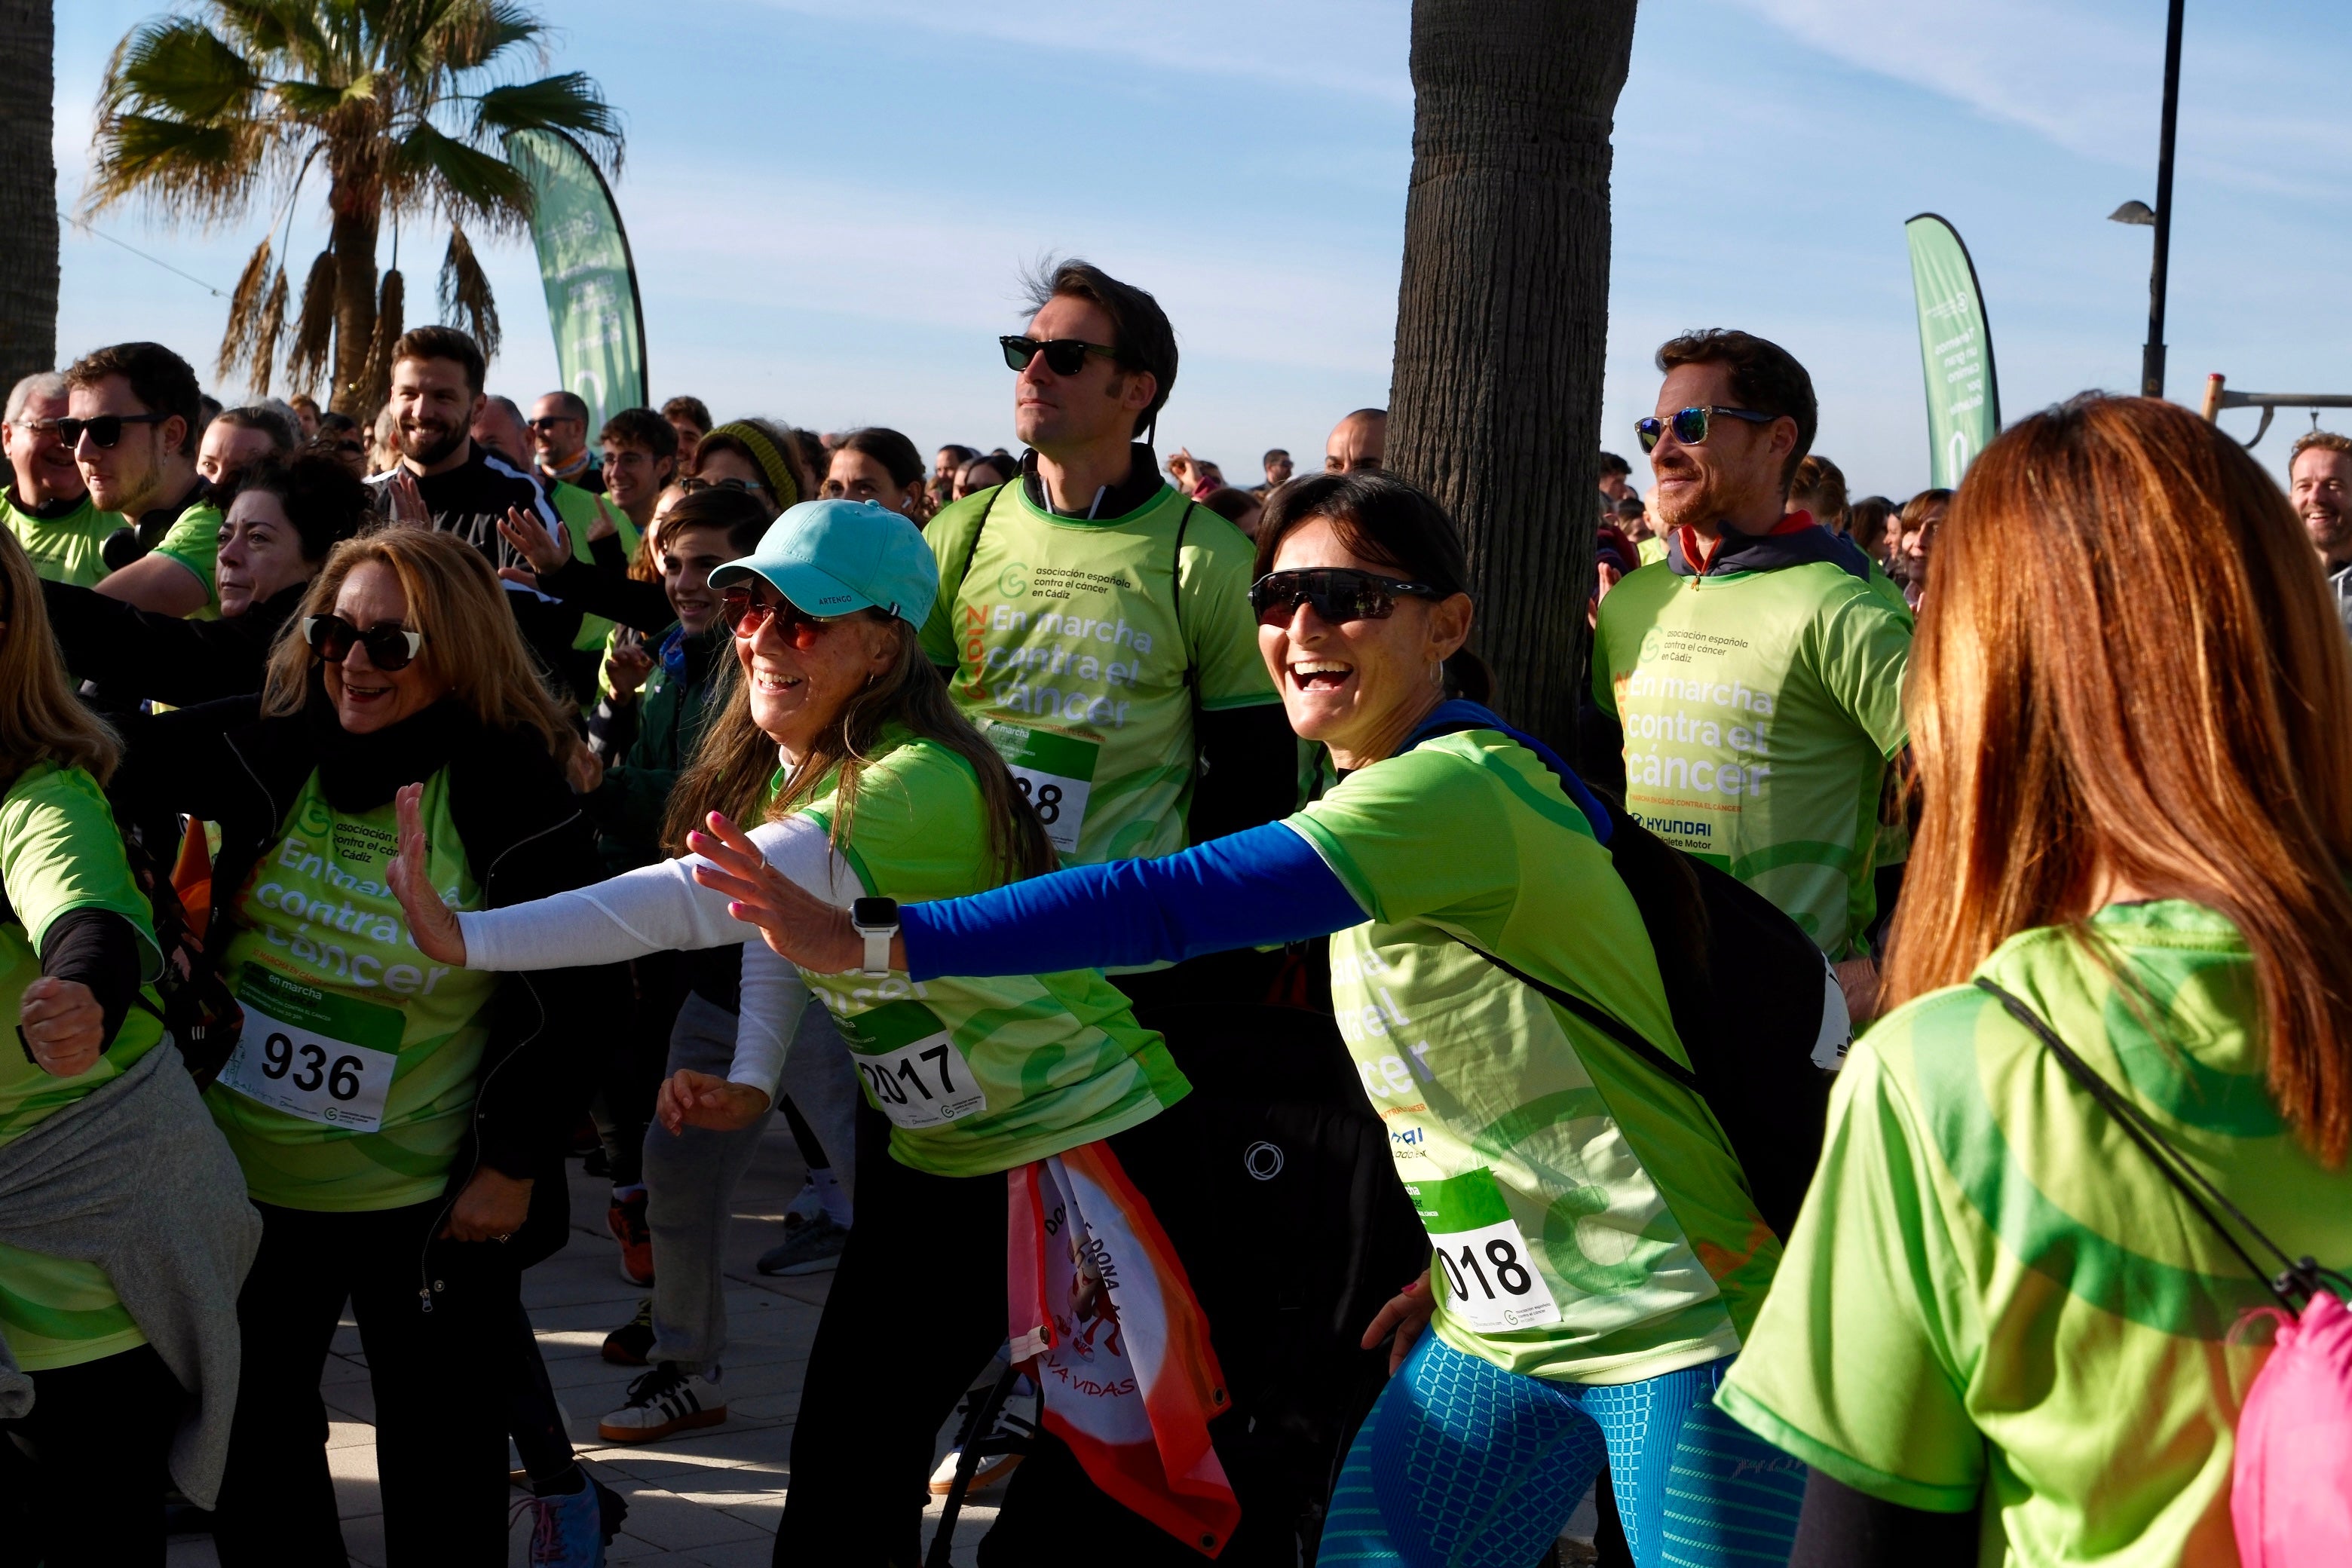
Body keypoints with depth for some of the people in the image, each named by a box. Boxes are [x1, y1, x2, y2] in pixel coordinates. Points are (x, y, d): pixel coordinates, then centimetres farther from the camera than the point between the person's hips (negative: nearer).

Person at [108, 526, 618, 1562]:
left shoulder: (514, 795, -13)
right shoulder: (266, 751, -3)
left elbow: (569, 997, -9)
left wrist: (514, 1163, -9)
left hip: (428, 1198, -4)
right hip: (244, 1174, 4)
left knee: (442, 1464, 9)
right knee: (249, 1438, 18)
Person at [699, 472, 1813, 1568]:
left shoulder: (1459, 791, -22)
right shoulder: (1381, 803, 8)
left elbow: (1175, 901, -33)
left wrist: (874, 942, -34)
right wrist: (1459, 1260, 12)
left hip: (1671, 1328, -8)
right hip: (1500, 1330, 9)